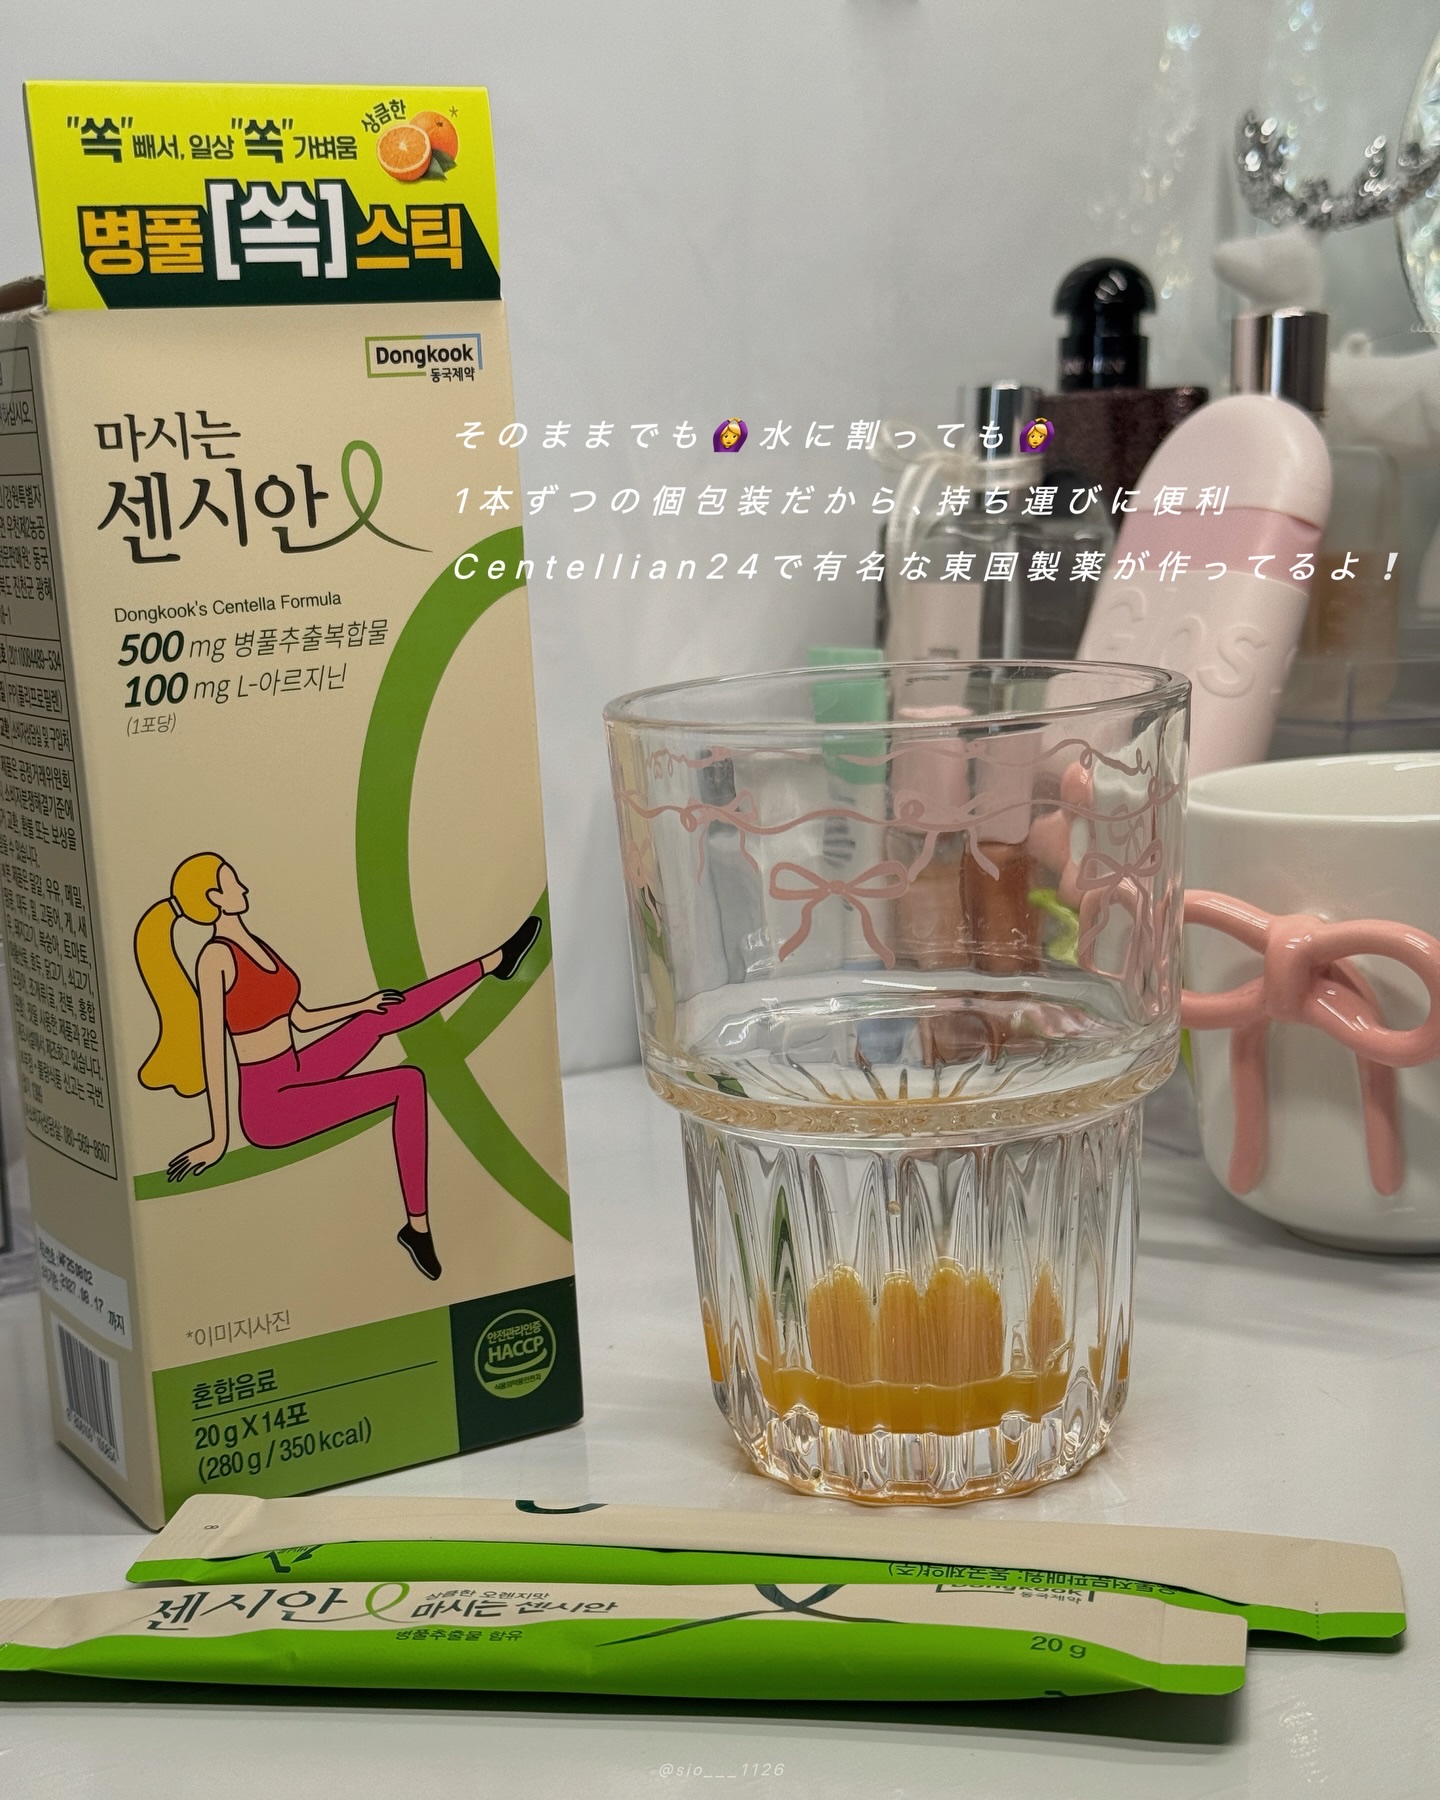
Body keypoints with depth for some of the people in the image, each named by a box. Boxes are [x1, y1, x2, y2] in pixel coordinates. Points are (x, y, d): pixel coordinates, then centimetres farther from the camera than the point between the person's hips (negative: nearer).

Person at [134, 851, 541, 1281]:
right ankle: (417, 1228, -13)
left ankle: (494, 962, 21)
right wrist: (219, 1139, -20)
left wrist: (361, 1005, 13)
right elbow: (212, 1047, -20)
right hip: (269, 1105, -9)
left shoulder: (255, 946, 10)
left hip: (295, 1078, 9)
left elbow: (301, 1019, 19)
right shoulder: (216, 958, -18)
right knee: (408, 1082, -16)